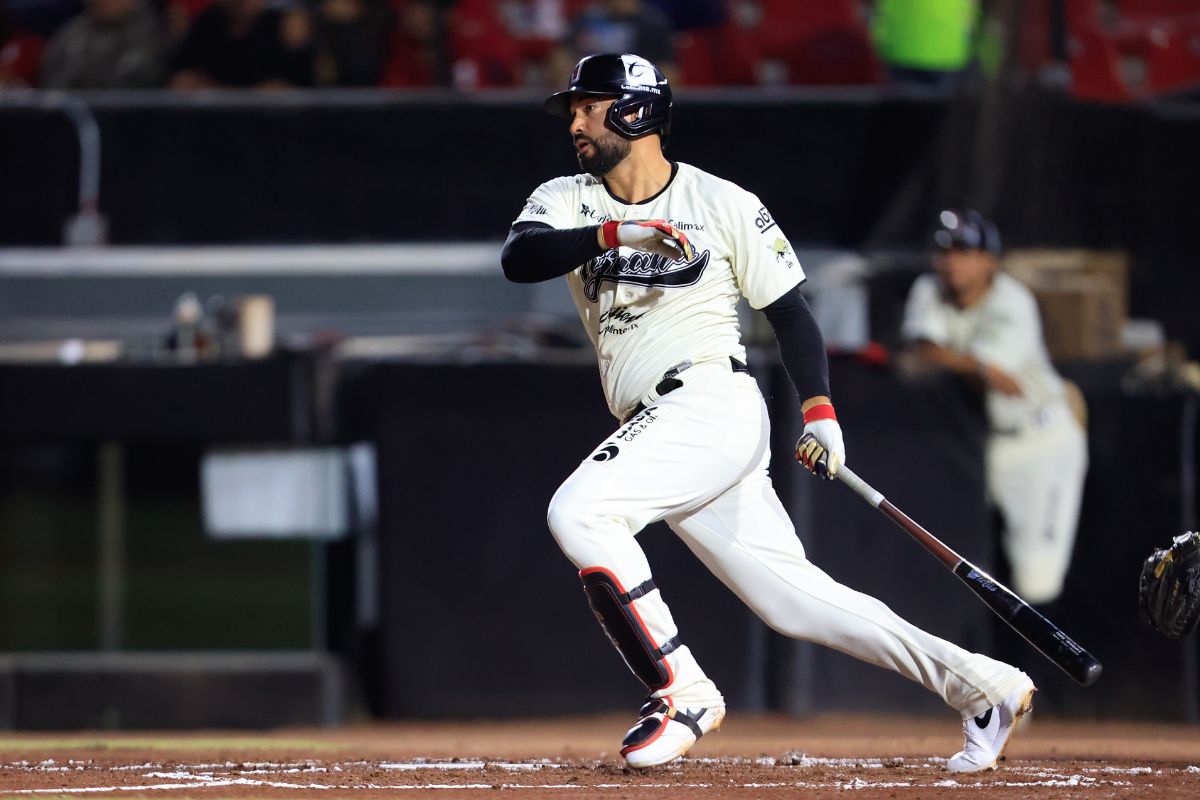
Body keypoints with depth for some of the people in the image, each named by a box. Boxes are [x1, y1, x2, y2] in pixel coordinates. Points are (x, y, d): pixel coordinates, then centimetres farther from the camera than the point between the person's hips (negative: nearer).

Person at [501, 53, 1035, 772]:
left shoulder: (725, 204, 3)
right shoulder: (568, 201, 12)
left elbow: (790, 310, 4)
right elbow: (517, 258, -8)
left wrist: (820, 412, -8)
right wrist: (613, 234, -24)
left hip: (715, 402, -6)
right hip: (654, 434, 6)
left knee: (579, 511, -26)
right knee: (793, 600, 2)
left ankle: (683, 694, -19)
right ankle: (983, 687, 7)